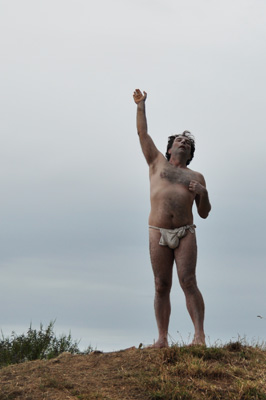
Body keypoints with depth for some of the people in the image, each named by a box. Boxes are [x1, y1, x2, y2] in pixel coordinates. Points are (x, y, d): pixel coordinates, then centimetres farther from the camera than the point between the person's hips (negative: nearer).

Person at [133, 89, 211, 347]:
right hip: (158, 233, 1)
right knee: (161, 286, -1)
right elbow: (143, 133, 15)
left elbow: (204, 213, 16)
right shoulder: (157, 163, 19)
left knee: (188, 282, -11)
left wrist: (203, 193, -2)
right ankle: (162, 338, -1)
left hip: (185, 233, 0)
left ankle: (199, 335, -14)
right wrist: (141, 106, 10)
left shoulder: (195, 177, 18)